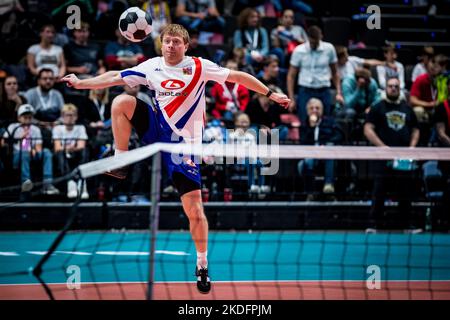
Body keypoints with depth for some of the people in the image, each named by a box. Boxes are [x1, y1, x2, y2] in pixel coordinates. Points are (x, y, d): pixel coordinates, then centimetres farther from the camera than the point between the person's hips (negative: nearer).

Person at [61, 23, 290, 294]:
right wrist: (80, 83, -3)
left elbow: (237, 76, -3)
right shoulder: (151, 67, 2)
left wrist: (270, 93, -7)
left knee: (194, 207, -9)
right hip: (157, 128, 3)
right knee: (122, 102, -21)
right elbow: (115, 77, 5)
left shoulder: (199, 67, -6)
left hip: (183, 142, -3)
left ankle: (202, 264, 6)